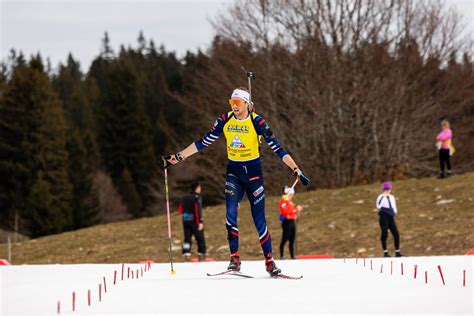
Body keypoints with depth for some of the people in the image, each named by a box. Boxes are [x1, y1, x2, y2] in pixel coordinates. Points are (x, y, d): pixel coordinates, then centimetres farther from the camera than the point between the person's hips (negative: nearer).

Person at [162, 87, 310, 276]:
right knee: (230, 213, -16)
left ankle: (269, 261, 10)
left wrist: (297, 170, -22)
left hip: (253, 171, -2)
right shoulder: (225, 120, -3)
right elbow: (203, 143, 2)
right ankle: (234, 259, -11)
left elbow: (277, 148, -15)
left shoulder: (257, 122, -13)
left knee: (259, 218, -1)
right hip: (233, 172, 2)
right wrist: (177, 158, -1)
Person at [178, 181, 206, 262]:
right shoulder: (197, 197, -10)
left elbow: (180, 210, 16)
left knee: (187, 239, 5)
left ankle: (186, 255, -6)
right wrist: (200, 222, -25)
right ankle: (201, 256, 3)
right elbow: (198, 210, -21)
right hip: (195, 222, -6)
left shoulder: (184, 197, 10)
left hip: (186, 221, 6)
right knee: (200, 239, 4)